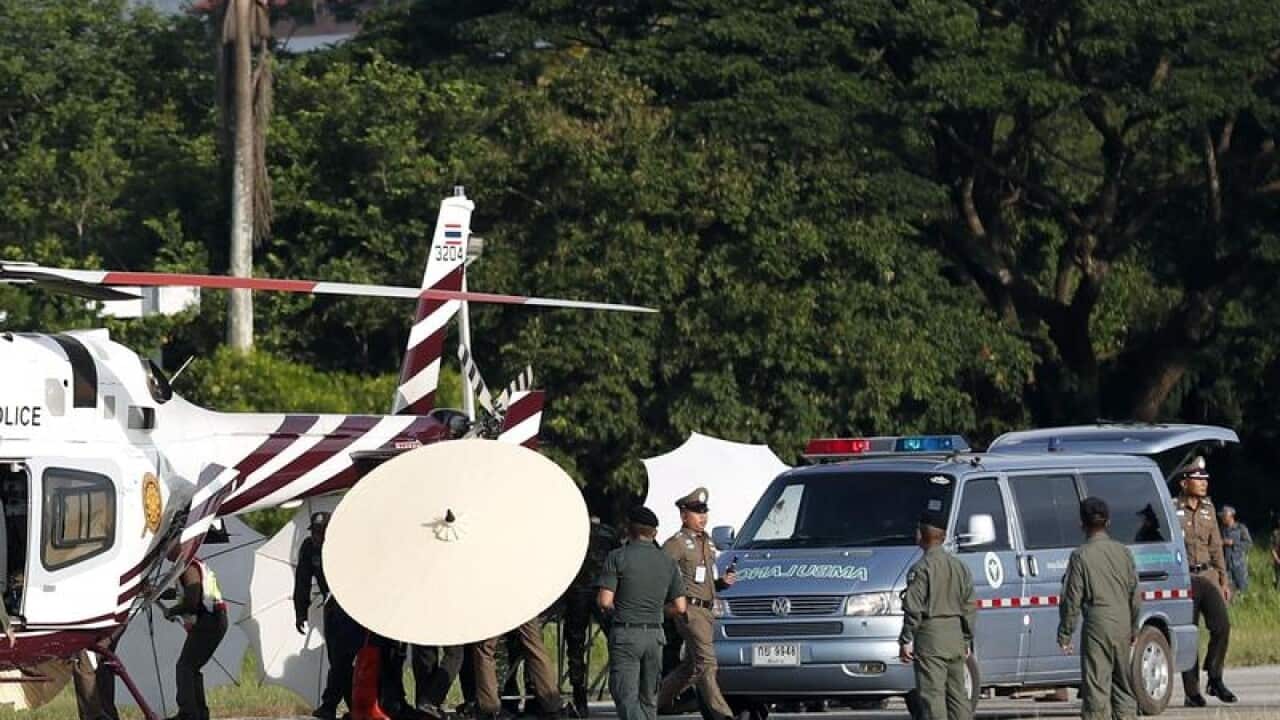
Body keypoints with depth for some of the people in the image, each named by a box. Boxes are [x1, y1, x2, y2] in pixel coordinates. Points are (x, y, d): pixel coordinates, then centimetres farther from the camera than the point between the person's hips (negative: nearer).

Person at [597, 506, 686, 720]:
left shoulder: (618, 557, -6)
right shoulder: (668, 562, 7)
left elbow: (604, 601, -12)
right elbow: (680, 608, 8)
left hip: (625, 633, -5)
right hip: (655, 635, 5)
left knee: (625, 695, -9)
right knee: (648, 697, 14)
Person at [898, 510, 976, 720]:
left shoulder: (921, 568, -10)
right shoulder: (959, 566, 12)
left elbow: (914, 609, -14)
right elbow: (970, 606, 14)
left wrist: (906, 640, -9)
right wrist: (967, 639, 20)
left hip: (930, 635, -7)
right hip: (956, 635, 7)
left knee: (932, 694, -8)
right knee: (957, 693, 12)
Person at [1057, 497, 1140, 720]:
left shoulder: (1081, 556, -7)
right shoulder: (1123, 552, 6)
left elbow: (1072, 599, -7)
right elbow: (1135, 595, 10)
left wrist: (1065, 633, 1)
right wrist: (1133, 628, 21)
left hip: (1096, 623, -5)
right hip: (1122, 623, 5)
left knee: (1096, 684, -5)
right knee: (1123, 682, 15)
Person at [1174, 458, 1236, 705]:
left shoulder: (1208, 510, 12)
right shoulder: (1172, 510, -6)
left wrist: (1223, 581, 15)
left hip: (1208, 576, 5)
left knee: (1222, 626, -9)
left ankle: (1215, 680, 5)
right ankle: (1192, 692, 5)